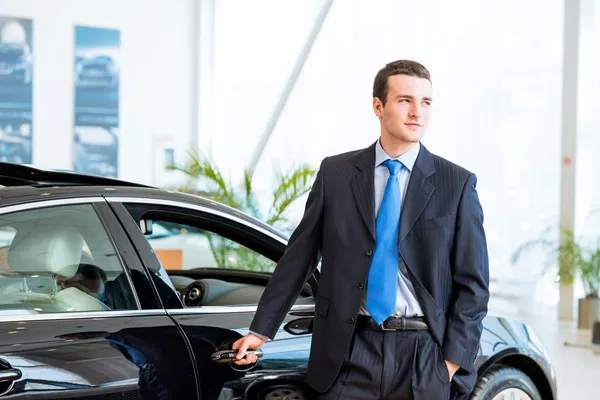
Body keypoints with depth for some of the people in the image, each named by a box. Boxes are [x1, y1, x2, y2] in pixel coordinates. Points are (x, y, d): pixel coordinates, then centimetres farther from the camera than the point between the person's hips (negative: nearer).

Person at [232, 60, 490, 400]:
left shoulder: (458, 184, 2)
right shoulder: (335, 174, 5)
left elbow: (473, 283, 2)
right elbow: (298, 257, 9)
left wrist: (453, 363, -6)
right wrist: (260, 331, 7)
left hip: (424, 355, 0)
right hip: (352, 352, 1)